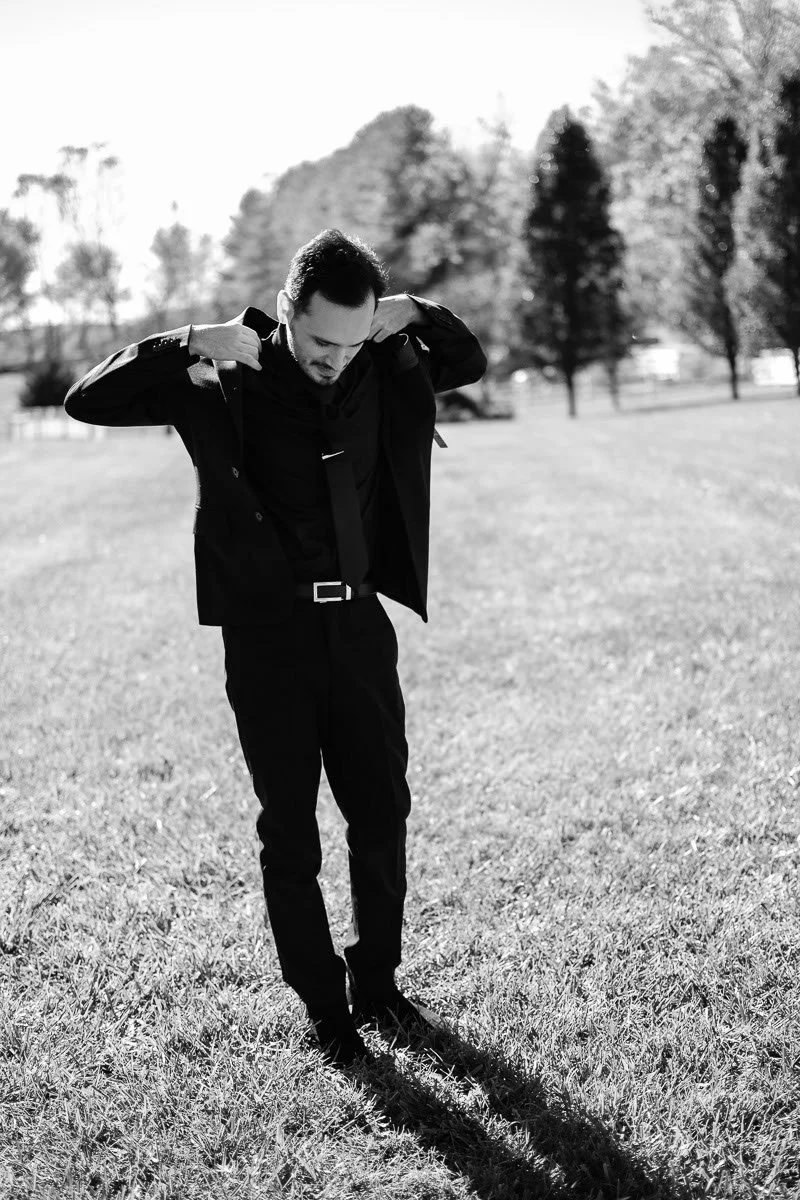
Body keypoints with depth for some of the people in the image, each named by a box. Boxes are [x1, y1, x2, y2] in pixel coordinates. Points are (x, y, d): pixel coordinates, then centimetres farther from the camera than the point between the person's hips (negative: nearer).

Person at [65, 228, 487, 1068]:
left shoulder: (384, 370, 2)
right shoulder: (228, 383, -9)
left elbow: (470, 363, 20)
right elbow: (87, 400, -12)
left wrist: (418, 314, -1)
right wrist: (191, 345, -22)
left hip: (359, 621, 4)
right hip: (267, 628, -3)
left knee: (382, 814, 11)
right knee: (290, 832, 4)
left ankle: (377, 983, 29)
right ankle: (325, 1010, 19)